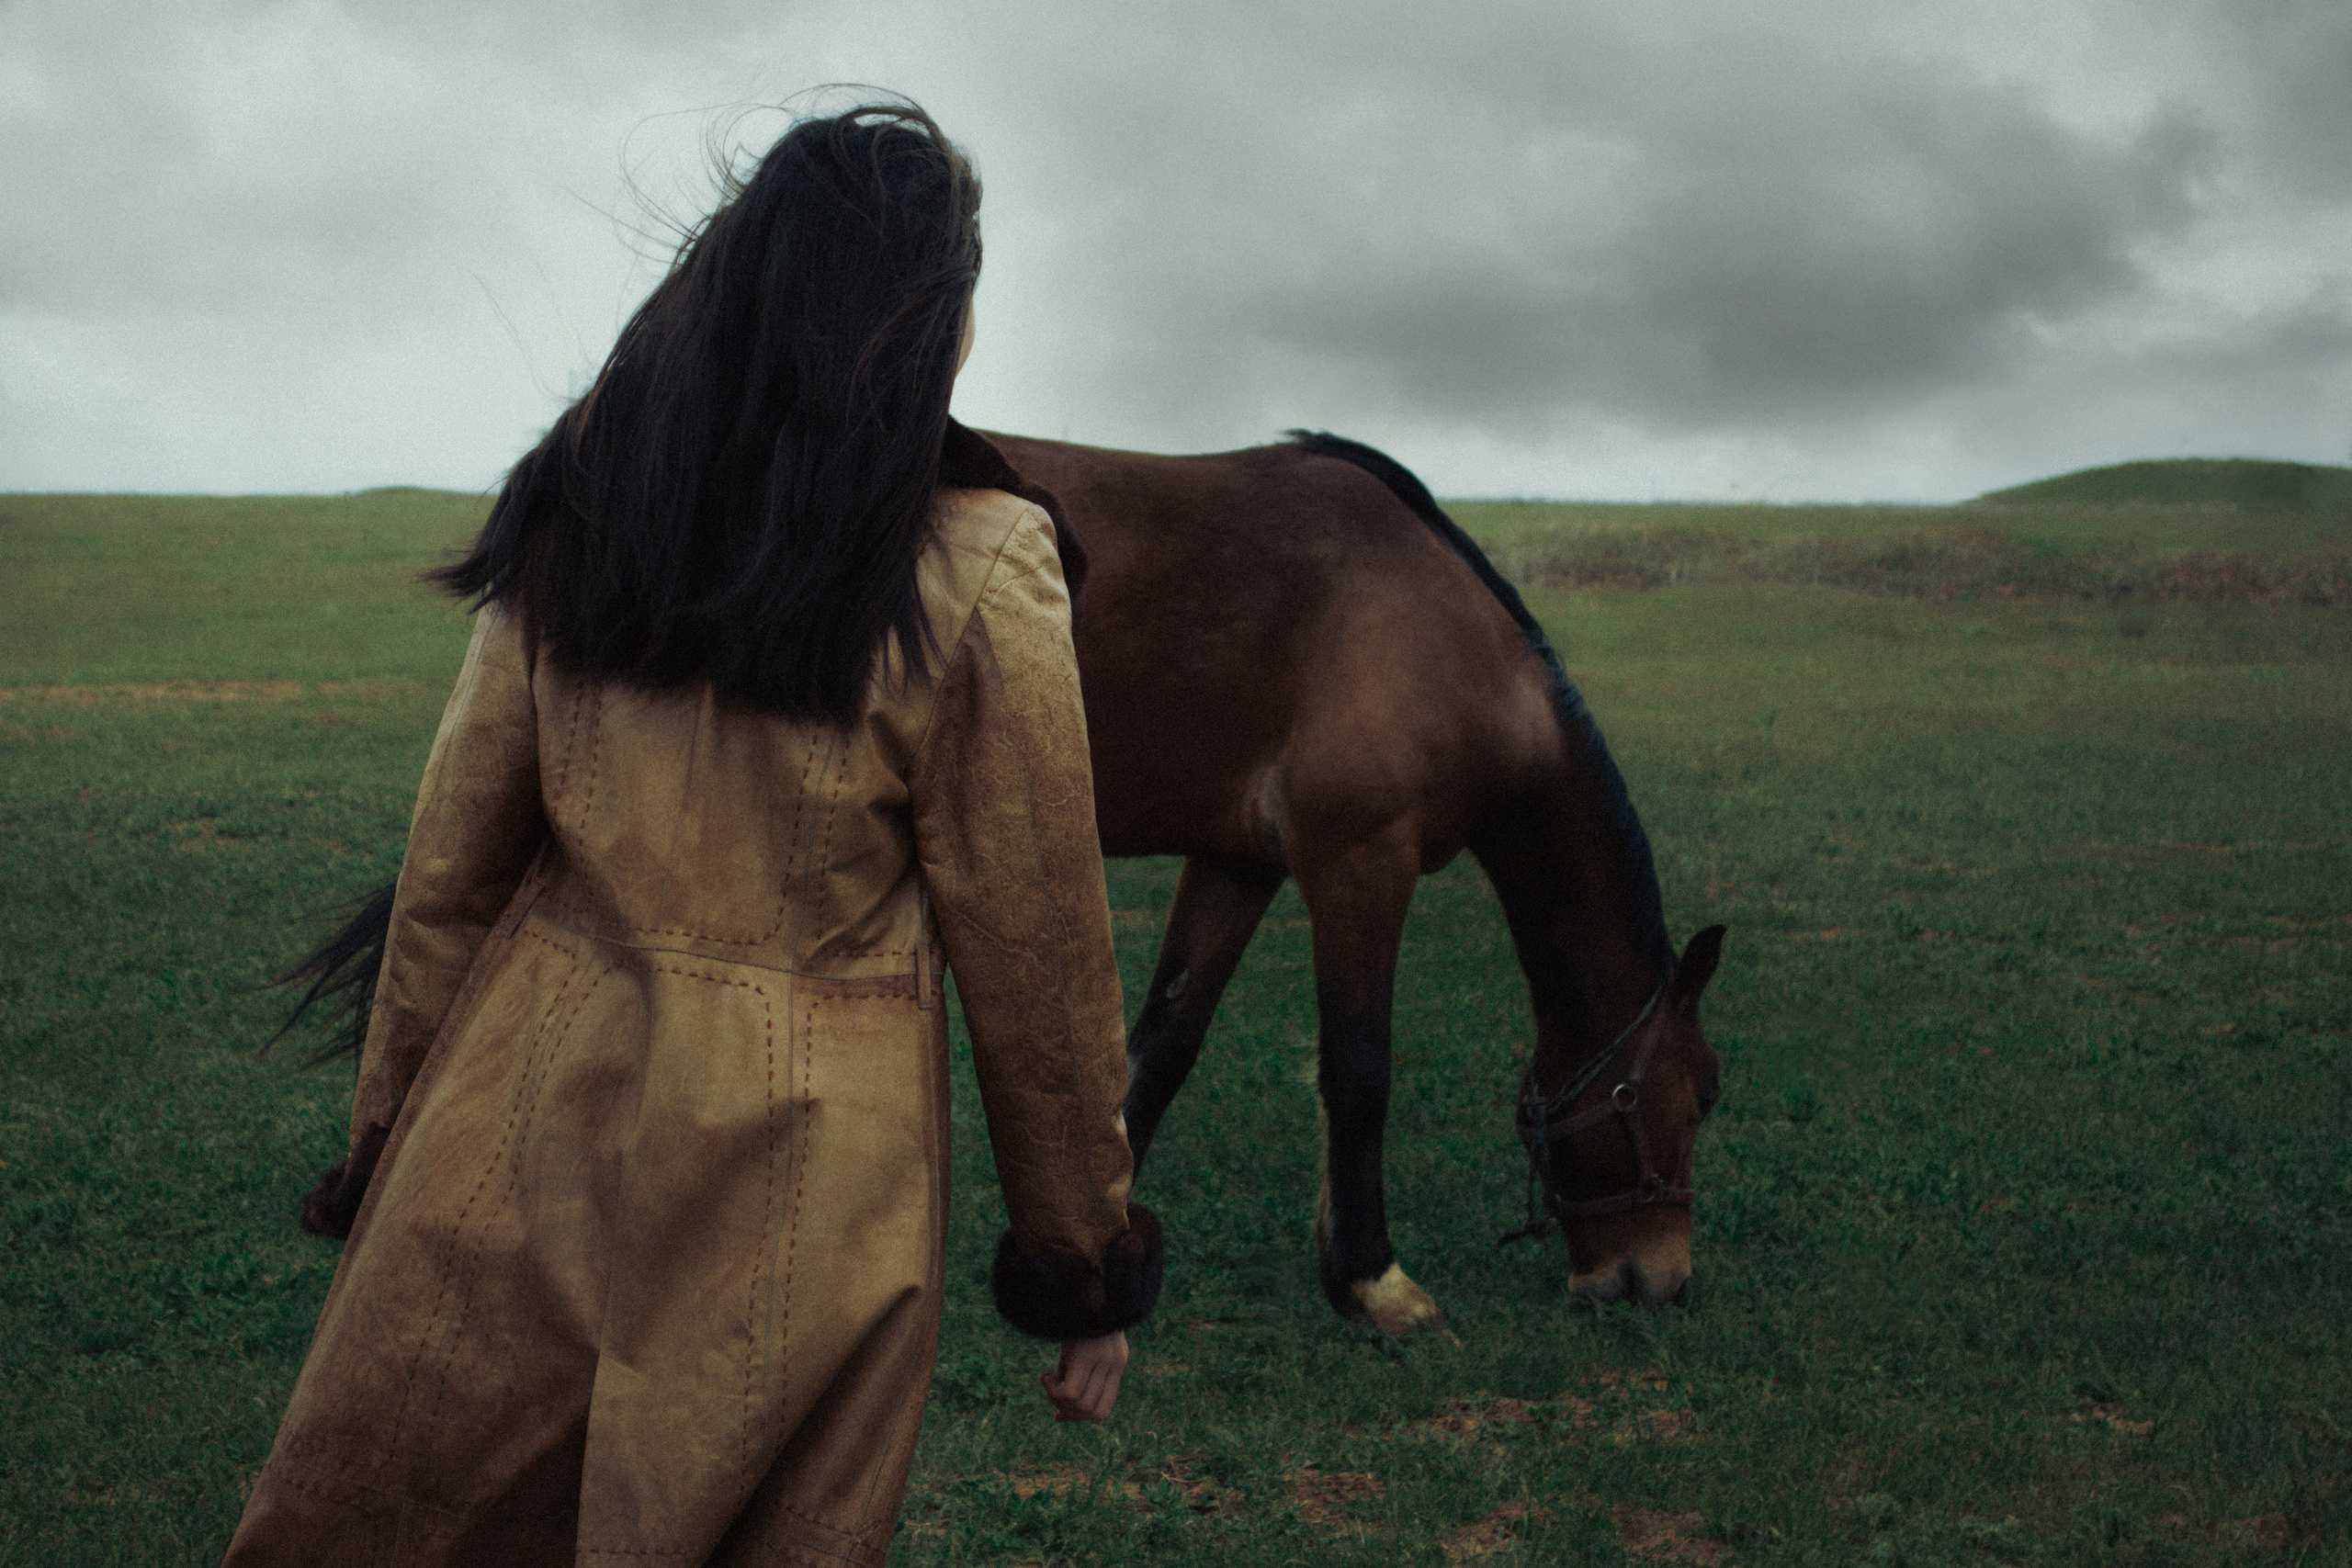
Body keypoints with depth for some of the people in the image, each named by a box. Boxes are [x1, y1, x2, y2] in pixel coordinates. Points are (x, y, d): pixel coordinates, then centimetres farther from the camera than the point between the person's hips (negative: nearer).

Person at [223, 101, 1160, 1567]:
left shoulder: (577, 508, 0)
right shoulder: (979, 571, -11)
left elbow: (453, 857, 5)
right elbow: (1036, 960, -7)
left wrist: (392, 1137, 15)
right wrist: (1092, 1264, 4)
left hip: (525, 1102, 4)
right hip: (797, 1171, -3)